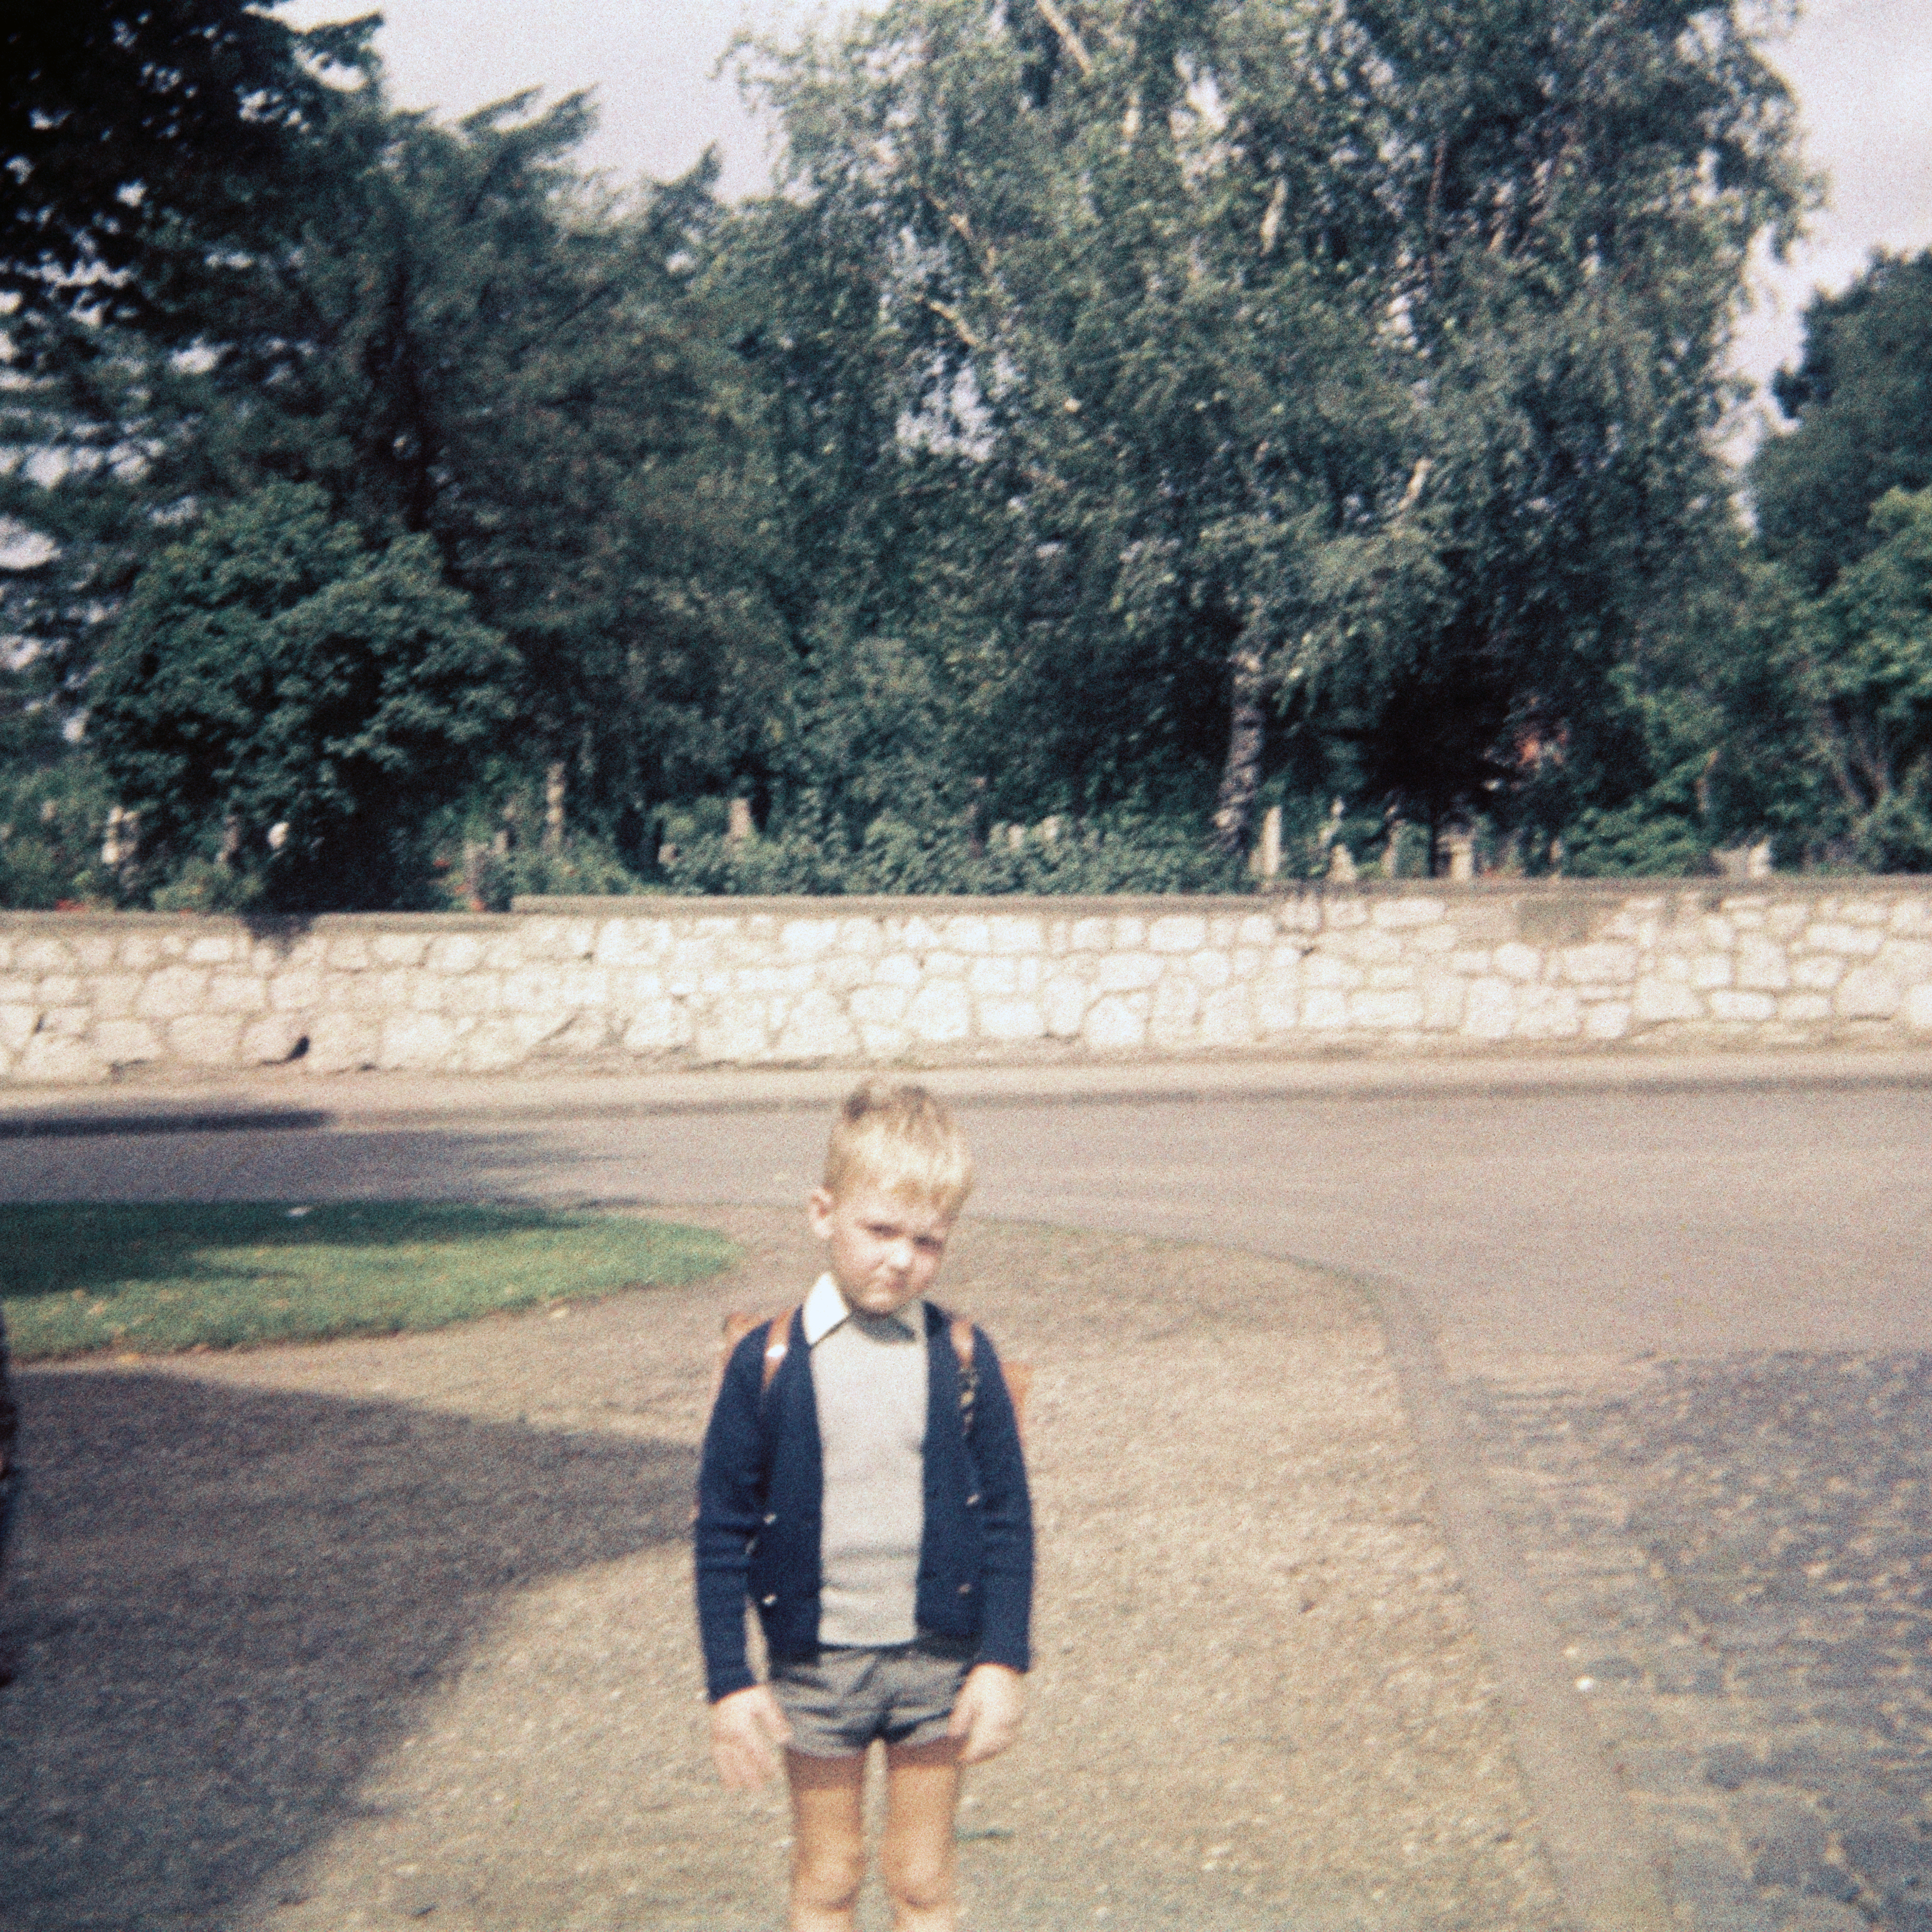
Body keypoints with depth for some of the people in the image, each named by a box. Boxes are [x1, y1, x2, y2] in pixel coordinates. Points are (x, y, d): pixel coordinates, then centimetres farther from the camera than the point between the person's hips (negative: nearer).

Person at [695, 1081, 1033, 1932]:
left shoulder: (962, 1359, -4)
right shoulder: (769, 1362, -8)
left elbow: (1009, 1516, 1)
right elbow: (721, 1529, -3)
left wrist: (1004, 1661, -5)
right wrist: (729, 1683, -6)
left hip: (939, 1665, 1)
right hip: (814, 1668, -1)